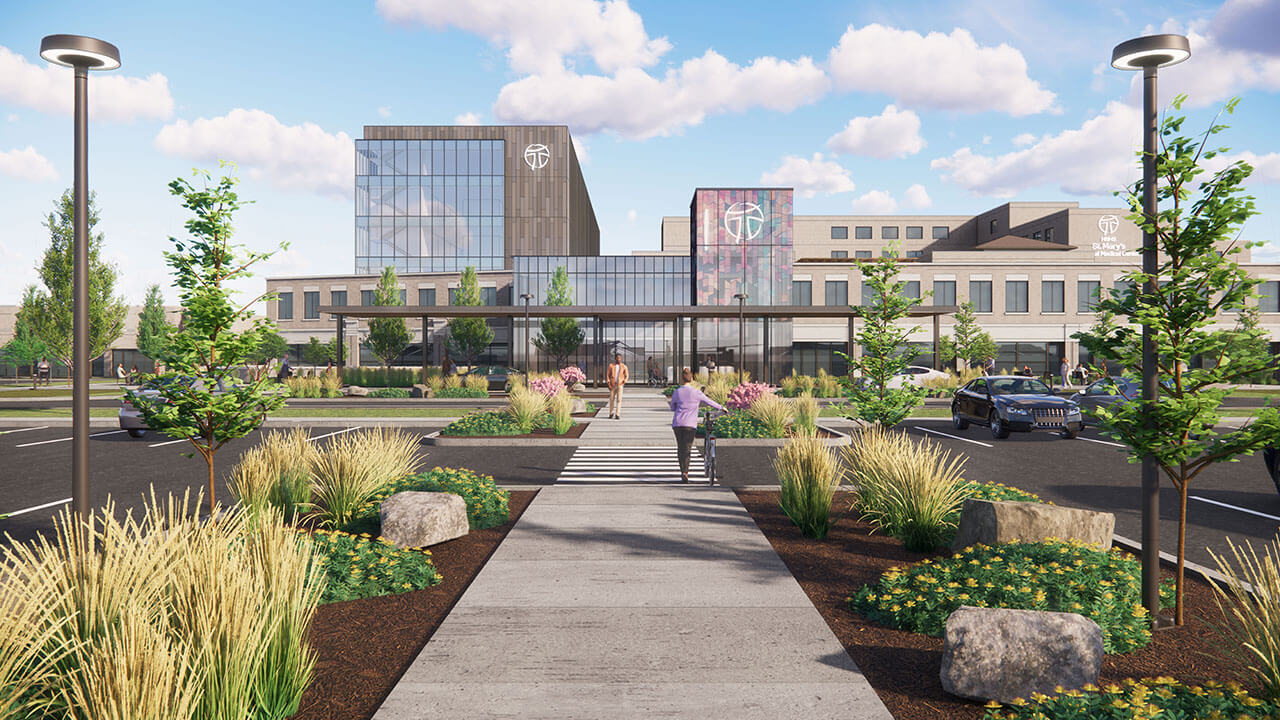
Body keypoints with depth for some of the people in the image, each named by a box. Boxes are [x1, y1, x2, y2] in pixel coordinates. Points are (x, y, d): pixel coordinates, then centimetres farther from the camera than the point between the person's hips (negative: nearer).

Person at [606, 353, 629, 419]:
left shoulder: (624, 366, 2)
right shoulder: (611, 365, 2)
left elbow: (627, 376, 8)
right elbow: (607, 375, 3)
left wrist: (624, 382, -10)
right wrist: (609, 384, -7)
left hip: (620, 385, -1)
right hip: (612, 385, 1)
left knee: (619, 400, -8)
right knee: (611, 399, 5)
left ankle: (617, 415, -6)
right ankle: (611, 413, 25)